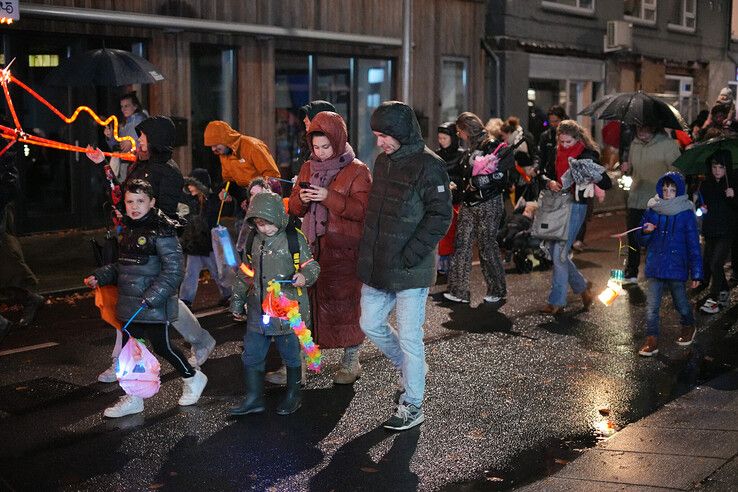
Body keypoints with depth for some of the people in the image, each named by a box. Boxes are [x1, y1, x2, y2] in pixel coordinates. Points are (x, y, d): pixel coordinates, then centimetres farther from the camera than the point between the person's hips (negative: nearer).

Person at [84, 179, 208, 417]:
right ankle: (133, 399, 20)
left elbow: (173, 271, -19)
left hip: (155, 306, -8)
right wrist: (99, 277, 9)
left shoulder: (161, 232, -16)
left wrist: (151, 298, -25)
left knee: (162, 347, 4)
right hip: (130, 306, 8)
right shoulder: (129, 230, 11)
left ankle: (192, 378, 28)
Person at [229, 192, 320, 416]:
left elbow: (312, 267, -5)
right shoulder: (254, 241, 8)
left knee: (290, 354, 9)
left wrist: (304, 276, -29)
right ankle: (253, 399, 17)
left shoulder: (294, 239, -9)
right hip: (258, 309, 5)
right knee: (251, 354, 6)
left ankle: (293, 395, 27)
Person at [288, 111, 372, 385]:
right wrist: (301, 199, -10)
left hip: (344, 251, -5)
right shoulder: (308, 169, 13)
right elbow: (294, 209, 13)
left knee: (344, 303, 0)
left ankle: (351, 362, 14)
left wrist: (329, 197, -23)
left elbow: (361, 209, -14)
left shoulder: (357, 171, -4)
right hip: (312, 247, 5)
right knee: (306, 302, 3)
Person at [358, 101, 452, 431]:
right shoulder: (383, 161, 10)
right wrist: (369, 252, 12)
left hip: (410, 271, -8)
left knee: (409, 338, 1)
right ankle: (410, 370, 39)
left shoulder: (428, 166, -14)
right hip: (377, 267, 8)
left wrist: (409, 256, -20)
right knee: (371, 325, 16)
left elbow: (440, 216, -16)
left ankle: (412, 407, 15)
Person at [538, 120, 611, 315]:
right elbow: (544, 175, 13)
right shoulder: (557, 154, 9)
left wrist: (595, 178, -31)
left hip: (575, 206, -7)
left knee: (560, 253, -10)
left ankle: (557, 301, 0)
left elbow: (607, 183, -10)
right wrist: (550, 182, -9)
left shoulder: (587, 156, -8)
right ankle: (582, 286, 30)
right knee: (554, 251, 10)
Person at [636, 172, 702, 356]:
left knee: (681, 303, 14)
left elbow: (693, 245, -4)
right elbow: (641, 241, 9)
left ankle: (689, 327, 42)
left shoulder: (686, 214, -6)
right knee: (652, 306, -2)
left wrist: (696, 272, -6)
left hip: (677, 267, -2)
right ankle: (652, 341, 4)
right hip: (655, 267, 2)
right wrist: (646, 231, -14)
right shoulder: (652, 211, 2)